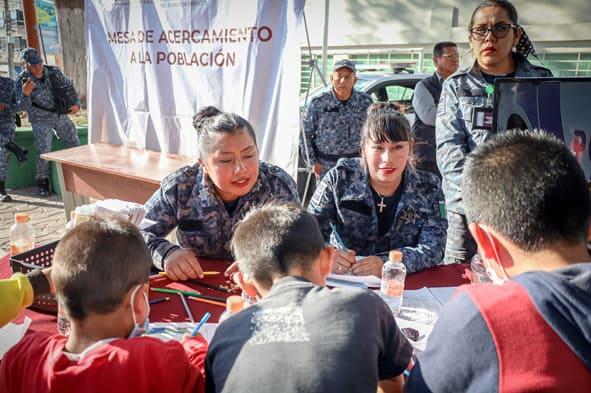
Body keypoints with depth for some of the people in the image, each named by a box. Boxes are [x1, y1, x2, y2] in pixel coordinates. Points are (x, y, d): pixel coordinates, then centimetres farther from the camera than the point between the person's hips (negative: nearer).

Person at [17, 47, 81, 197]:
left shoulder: (54, 72, -3)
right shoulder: (22, 81, -10)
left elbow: (69, 86, 12)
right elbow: (24, 107, -14)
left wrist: (76, 103, 1)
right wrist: (25, 93, -33)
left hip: (61, 115, 3)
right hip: (41, 119, -3)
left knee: (75, 144, 6)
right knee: (44, 150, -11)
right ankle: (43, 181, 6)